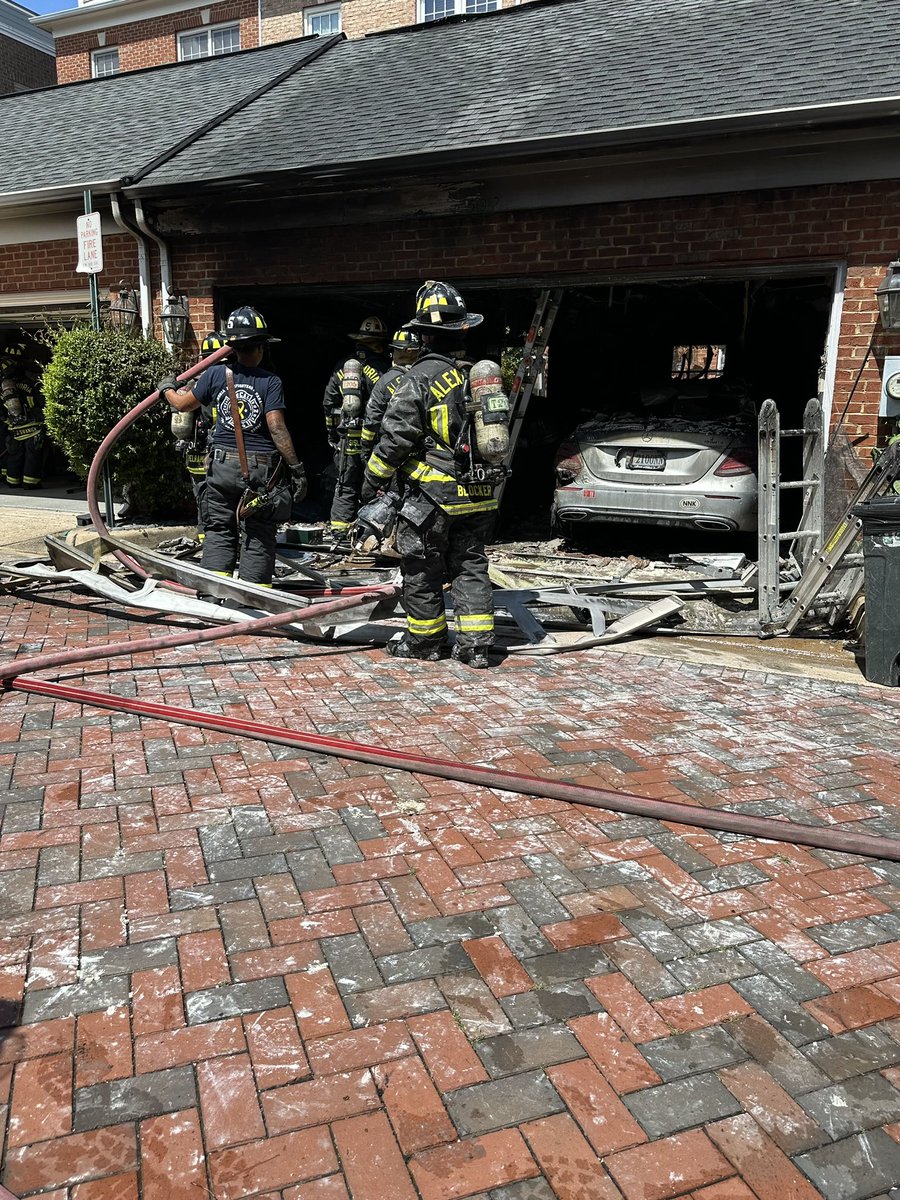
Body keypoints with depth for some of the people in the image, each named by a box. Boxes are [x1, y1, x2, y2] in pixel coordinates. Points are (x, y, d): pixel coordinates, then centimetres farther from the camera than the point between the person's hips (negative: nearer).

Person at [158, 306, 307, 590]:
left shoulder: (216, 373, 0)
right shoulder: (270, 381, -9)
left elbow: (183, 404, 10)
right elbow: (276, 427, -16)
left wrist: (167, 389, 32)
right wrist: (297, 467, -11)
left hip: (222, 463, 3)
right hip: (260, 468, -3)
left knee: (219, 529, 15)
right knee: (258, 535, 6)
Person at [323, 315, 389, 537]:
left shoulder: (341, 367, 10)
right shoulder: (382, 368, -6)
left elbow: (328, 403, 13)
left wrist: (332, 433, 21)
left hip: (345, 439, 4)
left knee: (346, 485, 11)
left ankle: (339, 528, 11)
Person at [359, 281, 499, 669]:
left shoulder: (420, 378, -12)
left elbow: (395, 437, -12)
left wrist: (372, 480, 0)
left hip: (434, 494, -6)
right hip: (479, 492, 6)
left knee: (422, 568, 8)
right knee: (470, 565, 12)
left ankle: (424, 641, 19)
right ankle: (476, 644, 11)